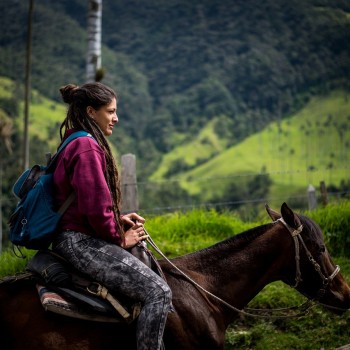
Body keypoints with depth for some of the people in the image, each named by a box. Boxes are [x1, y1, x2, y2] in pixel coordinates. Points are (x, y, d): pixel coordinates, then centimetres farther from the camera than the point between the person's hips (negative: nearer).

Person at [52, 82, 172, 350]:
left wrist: (119, 219, 10)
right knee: (158, 292, -19)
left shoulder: (77, 144, 19)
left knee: (151, 265, 24)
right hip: (81, 241, -12)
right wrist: (119, 238, -7)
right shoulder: (87, 147, -15)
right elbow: (95, 206, -21)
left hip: (77, 238, 12)